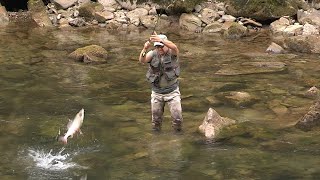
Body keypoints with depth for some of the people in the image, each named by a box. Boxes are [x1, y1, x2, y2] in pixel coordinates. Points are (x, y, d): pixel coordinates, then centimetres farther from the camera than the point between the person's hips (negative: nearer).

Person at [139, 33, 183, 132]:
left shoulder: (172, 52, -16)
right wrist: (145, 49, -51)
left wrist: (161, 40, -59)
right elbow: (142, 60, -29)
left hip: (172, 91, -2)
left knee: (177, 118, -1)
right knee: (156, 119, 13)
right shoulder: (153, 54, -10)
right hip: (157, 92, 2)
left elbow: (174, 47, -40)